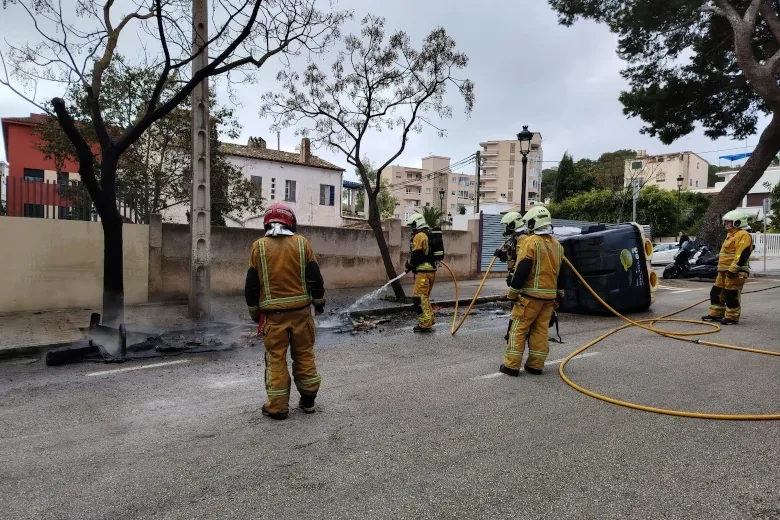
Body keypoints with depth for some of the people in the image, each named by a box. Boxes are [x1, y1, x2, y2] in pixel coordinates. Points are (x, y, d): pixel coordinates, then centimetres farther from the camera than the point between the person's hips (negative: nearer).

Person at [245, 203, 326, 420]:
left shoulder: (259, 247, -2)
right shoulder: (302, 243, -2)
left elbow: (251, 284, 1)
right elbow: (314, 277, -1)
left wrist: (254, 312, 13)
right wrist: (319, 302, 13)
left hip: (273, 313, -1)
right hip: (301, 310, 1)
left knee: (276, 357, 8)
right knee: (304, 354, 14)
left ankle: (277, 407, 14)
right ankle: (308, 400, 25)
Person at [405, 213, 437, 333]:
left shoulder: (419, 236, -11)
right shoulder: (429, 235, 19)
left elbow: (416, 255, -17)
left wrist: (409, 265, 1)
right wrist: (412, 265, 22)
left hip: (423, 272, -10)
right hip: (431, 270, 10)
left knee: (419, 297, -10)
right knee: (425, 297, 19)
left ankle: (425, 323, -12)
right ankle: (430, 319, 25)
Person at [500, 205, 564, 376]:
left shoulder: (531, 242, -13)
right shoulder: (557, 246, 10)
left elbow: (521, 270, -17)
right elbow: (559, 273, 15)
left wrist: (513, 292, -8)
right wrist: (556, 296, 22)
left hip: (530, 295, -6)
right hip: (550, 296, 7)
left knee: (519, 329, 1)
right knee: (540, 330, 12)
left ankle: (512, 365, 3)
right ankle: (536, 365, 17)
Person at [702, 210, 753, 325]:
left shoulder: (743, 235, -13)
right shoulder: (731, 235, 21)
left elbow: (742, 255, -22)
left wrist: (732, 270, -26)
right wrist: (721, 267, 24)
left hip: (735, 272, -10)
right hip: (724, 270, 10)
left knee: (731, 295, -5)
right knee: (716, 293, 13)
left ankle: (732, 317, 4)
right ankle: (716, 314, 21)